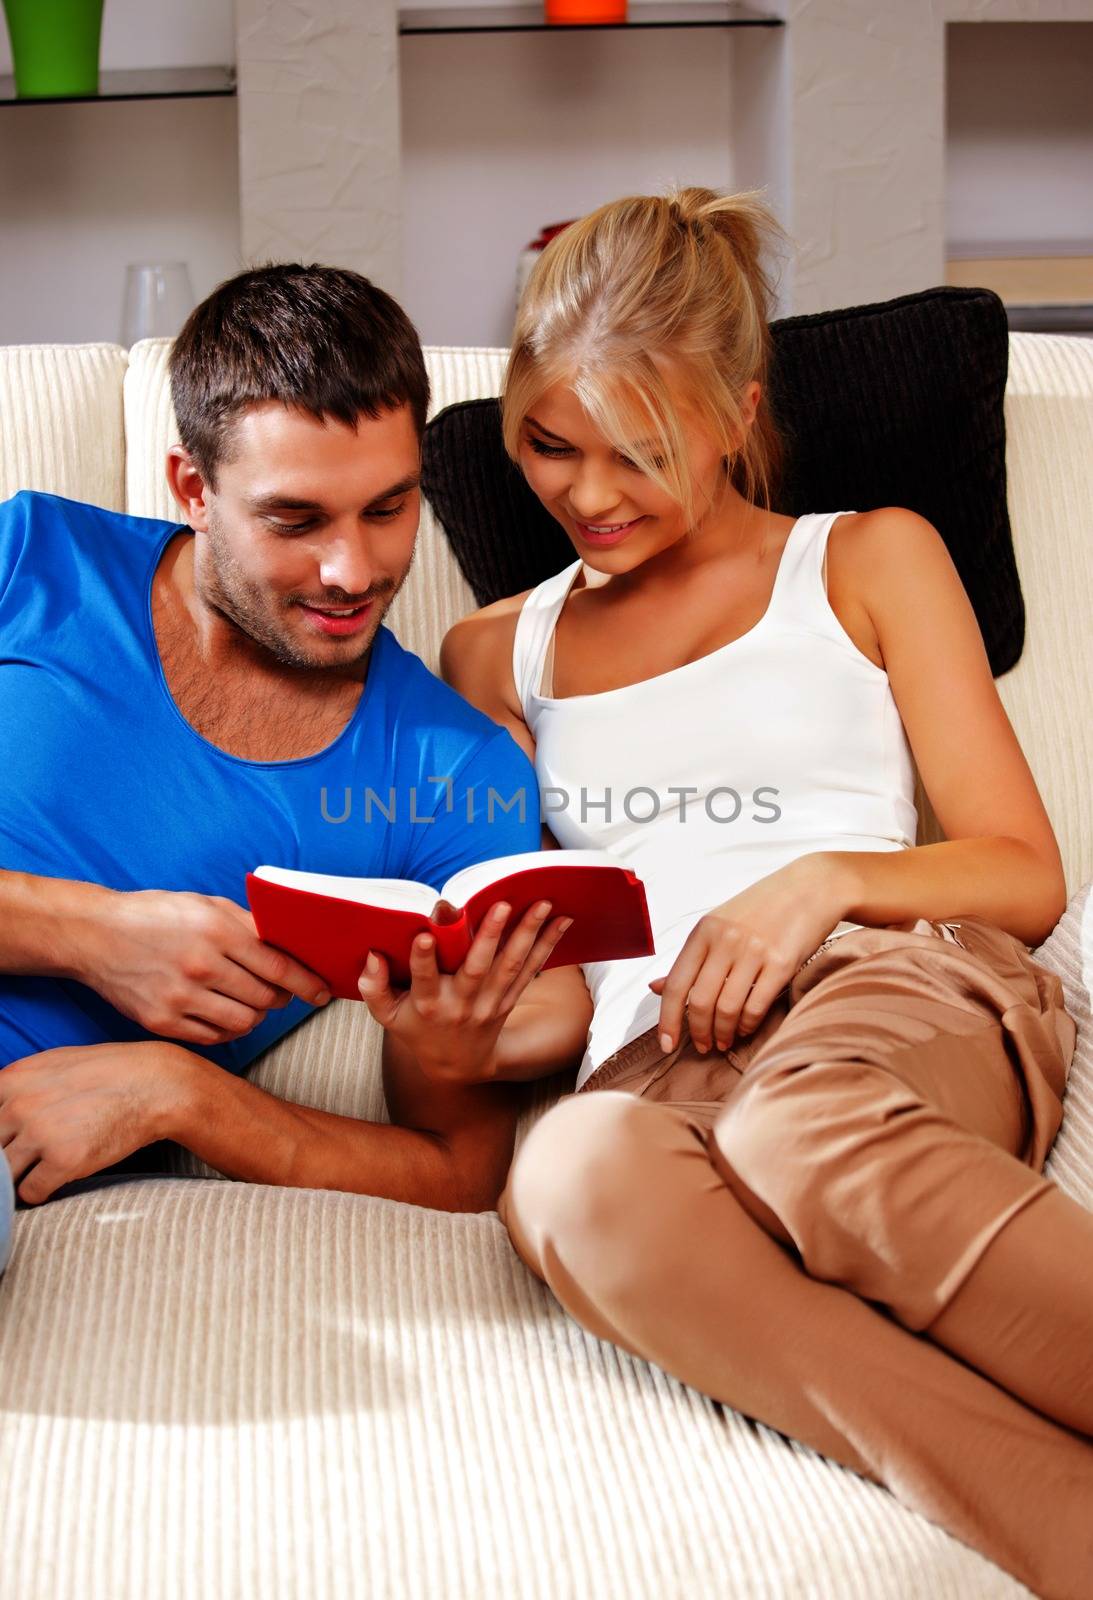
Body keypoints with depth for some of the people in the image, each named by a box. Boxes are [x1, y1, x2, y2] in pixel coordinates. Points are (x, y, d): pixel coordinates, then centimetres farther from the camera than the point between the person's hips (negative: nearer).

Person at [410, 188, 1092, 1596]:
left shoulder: (865, 561, 20)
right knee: (572, 1173, -38)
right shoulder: (497, 655, 28)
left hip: (898, 987, -1)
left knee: (802, 1132, -40)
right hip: (649, 1059, 2)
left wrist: (824, 880, -5)